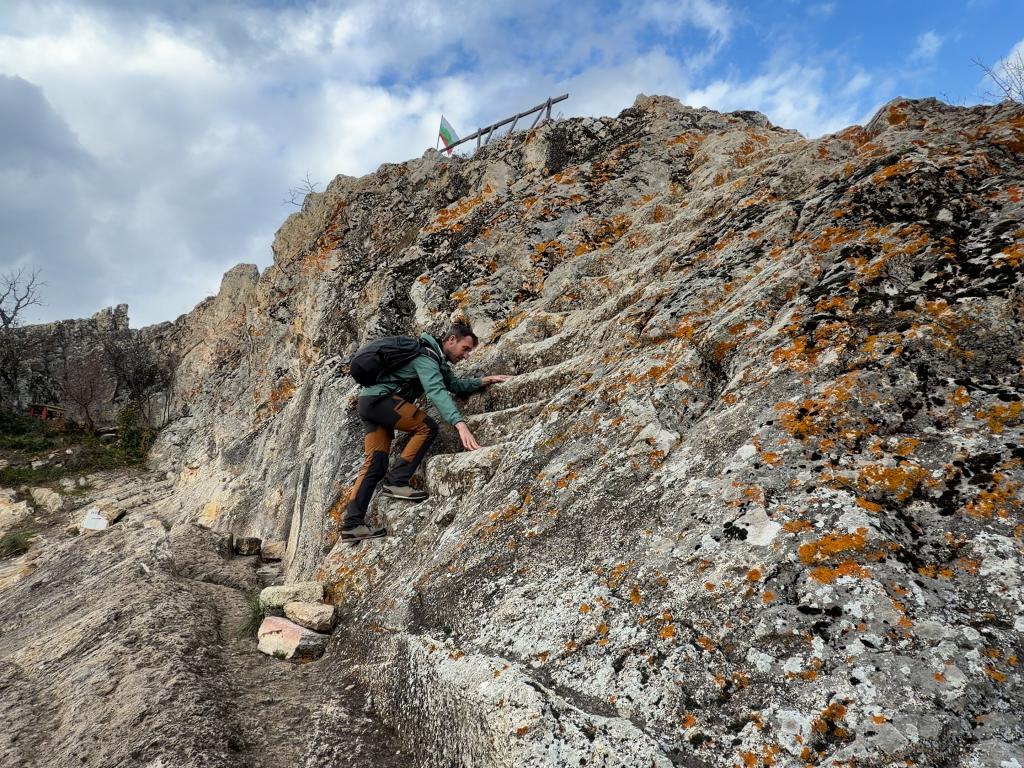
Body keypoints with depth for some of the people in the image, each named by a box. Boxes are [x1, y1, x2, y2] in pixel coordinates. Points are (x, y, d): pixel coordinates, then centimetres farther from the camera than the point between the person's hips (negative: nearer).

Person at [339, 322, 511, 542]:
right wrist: (460, 423, -43)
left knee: (375, 463, 0)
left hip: (369, 402, 10)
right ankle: (396, 482, -14)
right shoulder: (426, 357, -15)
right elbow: (437, 391, -31)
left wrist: (484, 381, 9)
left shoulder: (437, 361, 17)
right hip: (380, 398, -10)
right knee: (427, 426, -15)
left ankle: (352, 524, -4)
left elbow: (455, 384, 21)